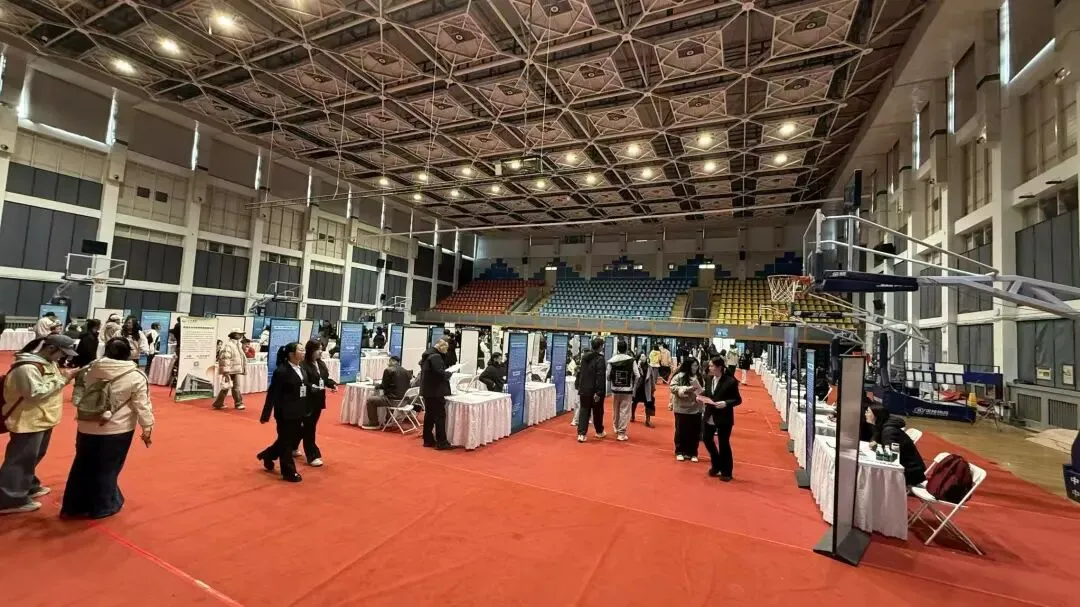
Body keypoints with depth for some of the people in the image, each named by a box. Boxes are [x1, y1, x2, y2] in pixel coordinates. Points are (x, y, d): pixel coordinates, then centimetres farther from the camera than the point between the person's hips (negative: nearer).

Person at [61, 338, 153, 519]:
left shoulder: (92, 370, -2)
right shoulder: (136, 376, -16)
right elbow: (142, 406, -12)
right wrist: (147, 429, -3)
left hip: (88, 428, 4)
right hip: (117, 431, -4)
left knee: (83, 467, 19)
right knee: (107, 470, 9)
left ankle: (73, 506, 30)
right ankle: (102, 507, 22)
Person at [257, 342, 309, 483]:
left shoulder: (301, 369, 6)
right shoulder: (281, 371, -17)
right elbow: (272, 394, -15)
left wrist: (304, 411, 8)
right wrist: (265, 415, -13)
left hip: (297, 412, 8)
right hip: (285, 412, -8)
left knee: (294, 438, 20)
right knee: (286, 441, 7)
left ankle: (267, 456, 43)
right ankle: (289, 472, 20)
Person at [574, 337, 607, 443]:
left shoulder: (584, 356, 7)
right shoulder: (600, 359, -15)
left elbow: (580, 372, 12)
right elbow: (600, 377, -20)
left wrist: (578, 385, 18)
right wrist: (599, 392, -21)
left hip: (584, 389, 5)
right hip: (595, 390, -5)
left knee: (584, 410, 6)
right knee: (597, 411, 13)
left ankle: (581, 434, -2)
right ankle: (599, 432, 30)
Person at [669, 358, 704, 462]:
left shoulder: (699, 377, 3)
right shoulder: (679, 376, -10)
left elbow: (703, 390, 11)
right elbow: (673, 388, -13)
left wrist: (702, 392, -11)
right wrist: (686, 389, -23)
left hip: (696, 409, 3)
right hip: (682, 408, -3)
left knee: (694, 432, 10)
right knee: (681, 431, 8)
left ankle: (692, 453, 25)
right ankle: (680, 452, 23)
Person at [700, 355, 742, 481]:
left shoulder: (730, 381, -17)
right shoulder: (709, 378, 0)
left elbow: (738, 400, -12)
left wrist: (726, 403, -27)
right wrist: (700, 396, -7)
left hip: (724, 418, -6)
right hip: (710, 416, 6)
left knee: (723, 444, 5)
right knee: (707, 438, 14)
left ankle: (726, 472, 25)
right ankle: (717, 465, 36)